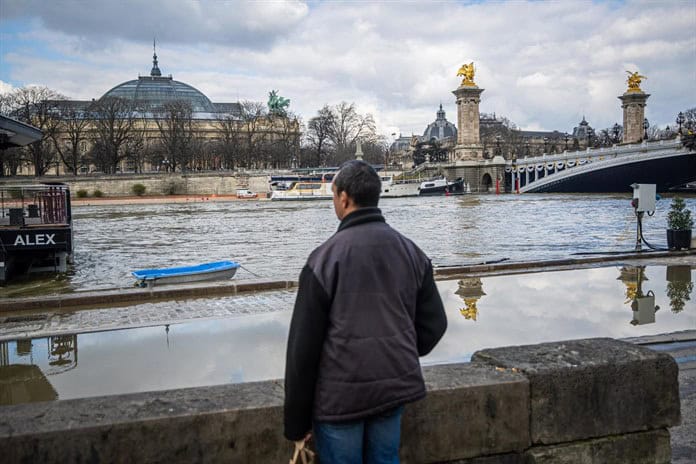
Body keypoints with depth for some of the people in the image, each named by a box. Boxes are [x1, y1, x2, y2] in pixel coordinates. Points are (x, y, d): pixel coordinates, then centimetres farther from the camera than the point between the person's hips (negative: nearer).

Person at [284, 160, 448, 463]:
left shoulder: (325, 257, -12)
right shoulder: (410, 251, 3)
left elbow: (303, 344, -11)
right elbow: (434, 323, 8)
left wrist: (296, 420, -4)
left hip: (340, 395, -5)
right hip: (395, 389, 5)